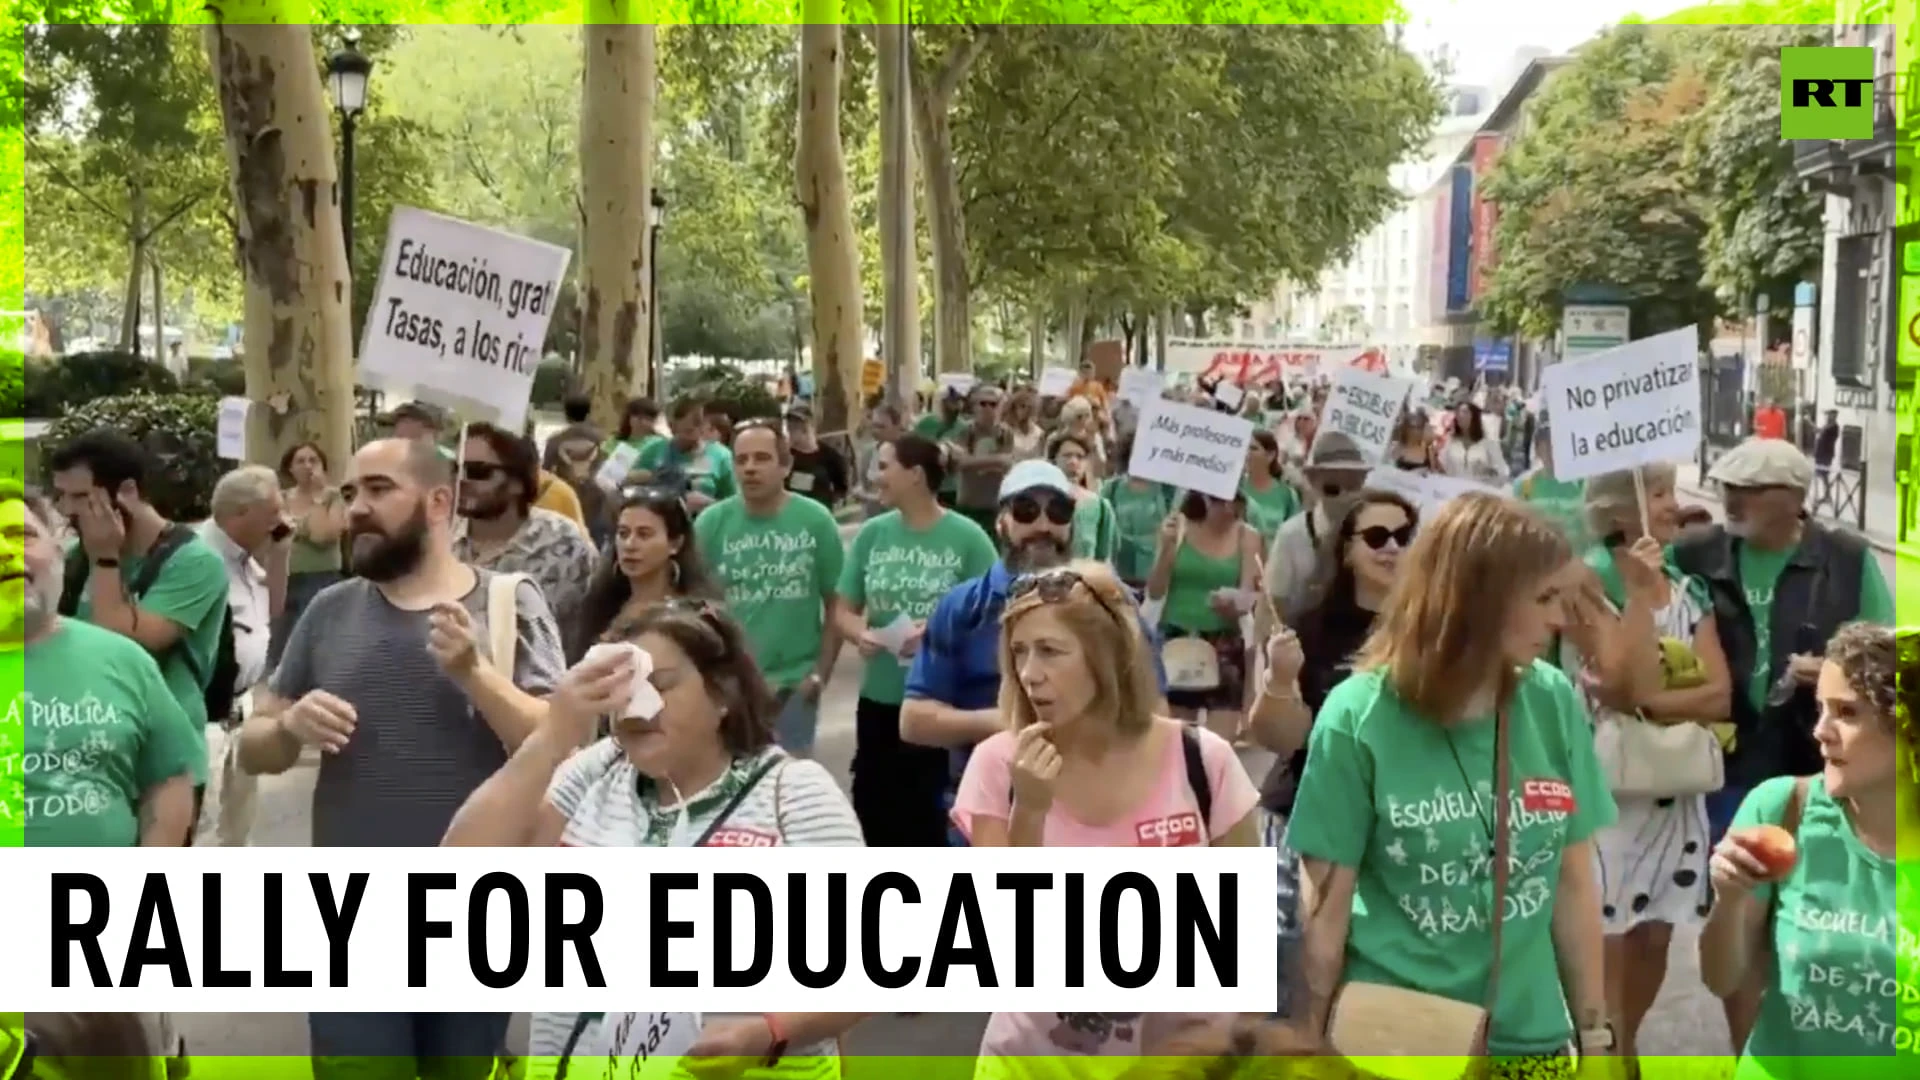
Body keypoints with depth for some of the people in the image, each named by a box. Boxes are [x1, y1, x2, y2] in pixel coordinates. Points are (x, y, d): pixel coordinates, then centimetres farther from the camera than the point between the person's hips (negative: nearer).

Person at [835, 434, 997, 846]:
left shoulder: (966, 537, -8)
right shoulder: (872, 534, 4)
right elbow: (844, 610, 8)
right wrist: (860, 633, -12)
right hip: (880, 697, 4)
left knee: (935, 812, 2)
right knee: (875, 806, 12)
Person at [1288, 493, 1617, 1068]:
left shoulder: (1554, 704, -1)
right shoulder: (1358, 717, -11)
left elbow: (1574, 882, 7)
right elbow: (1326, 904, -5)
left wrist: (1594, 1031, 10)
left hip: (1527, 1041, 3)